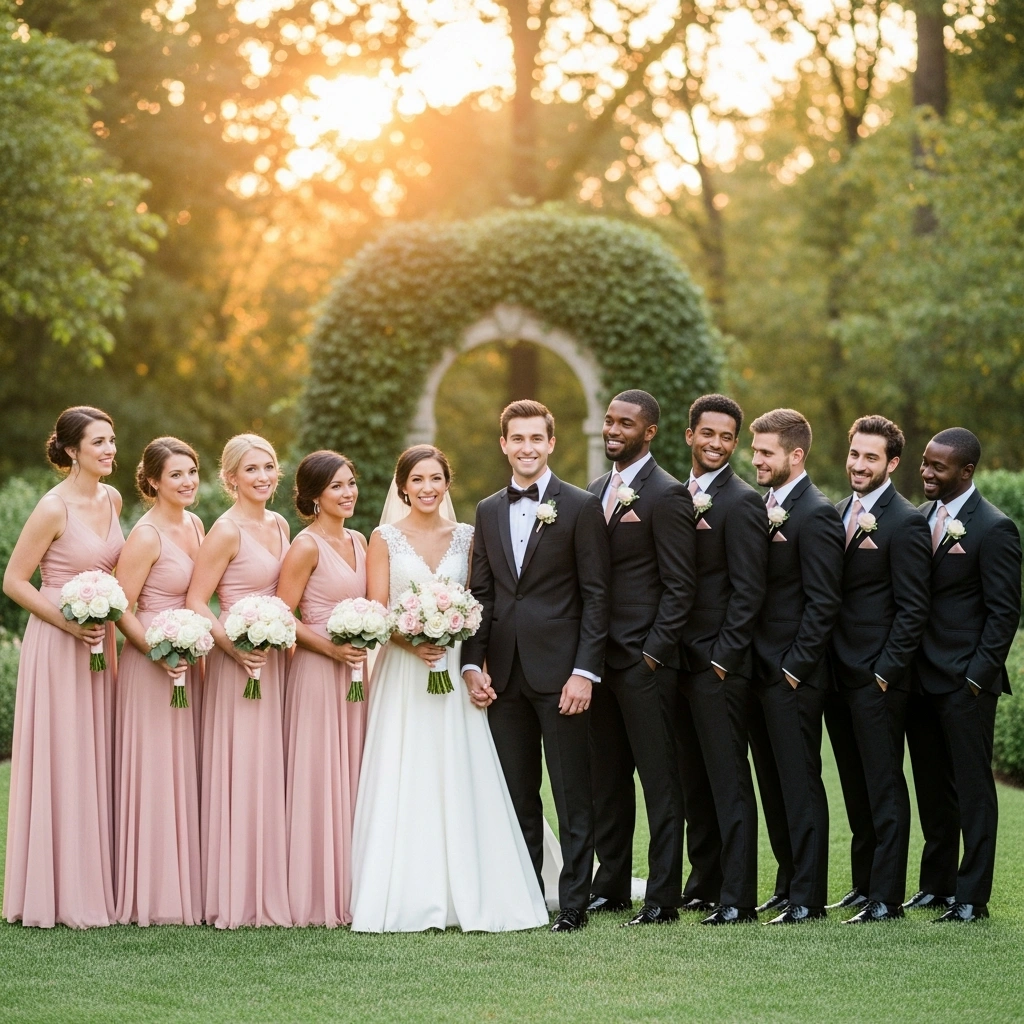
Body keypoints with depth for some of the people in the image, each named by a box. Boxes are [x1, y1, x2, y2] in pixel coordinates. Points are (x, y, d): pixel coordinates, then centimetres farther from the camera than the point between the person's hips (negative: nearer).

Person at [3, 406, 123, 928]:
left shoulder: (111, 499, 7)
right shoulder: (54, 508, -13)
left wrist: (111, 626, 12)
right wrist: (69, 622, -18)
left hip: (101, 640, 7)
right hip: (58, 644, -7)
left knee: (97, 762, 10)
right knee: (60, 763, -3)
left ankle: (93, 887, 17)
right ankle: (58, 894, 5)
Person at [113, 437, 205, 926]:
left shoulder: (194, 525, 9)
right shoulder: (146, 536, -14)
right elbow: (121, 609, -15)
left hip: (188, 660, 8)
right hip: (151, 661, -8)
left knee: (185, 771, 11)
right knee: (153, 772, -4)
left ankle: (184, 889, 19)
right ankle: (152, 897, 3)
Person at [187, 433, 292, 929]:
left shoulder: (279, 526, 12)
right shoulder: (227, 531, -10)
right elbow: (195, 603, -13)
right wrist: (233, 646, -23)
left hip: (274, 660, 7)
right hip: (237, 661, -7)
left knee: (269, 771, 9)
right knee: (239, 771, -6)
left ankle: (267, 891, 15)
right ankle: (235, 899, 0)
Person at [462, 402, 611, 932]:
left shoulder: (581, 507, -2)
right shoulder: (488, 511, 13)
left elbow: (596, 595, -5)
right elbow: (480, 594, 13)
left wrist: (585, 672, -12)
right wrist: (472, 664, 2)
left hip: (560, 673, -5)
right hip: (505, 676, 5)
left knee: (573, 796, -1)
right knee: (516, 794, 9)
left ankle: (573, 902, 3)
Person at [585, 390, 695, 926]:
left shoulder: (667, 495, -9)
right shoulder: (598, 489, 15)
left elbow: (679, 586, -11)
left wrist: (654, 651, -14)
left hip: (643, 661, -8)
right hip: (599, 656, 8)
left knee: (660, 782, -2)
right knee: (606, 780, 12)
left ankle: (663, 897, 1)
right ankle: (612, 885, 20)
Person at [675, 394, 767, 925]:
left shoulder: (741, 502, -9)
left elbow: (748, 590, -13)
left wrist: (723, 657, -15)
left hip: (719, 664, -8)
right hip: (681, 660, 8)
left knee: (728, 781, -5)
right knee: (693, 780, 12)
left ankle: (737, 898, -2)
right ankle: (704, 883, 20)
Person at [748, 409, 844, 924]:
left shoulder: (816, 514, -13)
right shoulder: (764, 506, 13)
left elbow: (823, 601, -16)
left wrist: (795, 667, -16)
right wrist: (750, 660, 11)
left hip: (793, 677, -8)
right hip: (761, 670, 8)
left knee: (800, 785, -3)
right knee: (773, 783, 12)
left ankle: (808, 899, 3)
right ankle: (793, 881, 20)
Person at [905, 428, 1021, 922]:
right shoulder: (919, 519, 11)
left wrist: (978, 675, -14)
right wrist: (905, 667, 7)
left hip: (965, 682, -7)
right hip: (921, 678, 7)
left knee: (972, 787, -1)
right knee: (932, 788, 13)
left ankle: (972, 896, 3)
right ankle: (937, 885, 22)